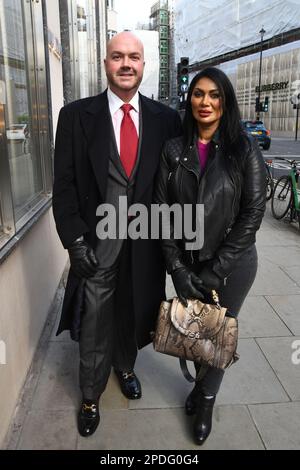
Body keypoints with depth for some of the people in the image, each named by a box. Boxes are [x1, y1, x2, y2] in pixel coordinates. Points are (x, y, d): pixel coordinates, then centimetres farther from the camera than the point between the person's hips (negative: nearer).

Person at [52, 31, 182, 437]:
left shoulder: (166, 118, 1)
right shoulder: (76, 115, -4)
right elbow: (64, 185, -4)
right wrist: (75, 240, -11)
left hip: (146, 240, 2)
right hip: (96, 241, -1)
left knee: (132, 313, 20)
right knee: (94, 325, 11)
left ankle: (125, 367, 49)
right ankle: (90, 397, 36)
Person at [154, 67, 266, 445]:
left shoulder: (245, 150, -8)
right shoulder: (173, 149, -2)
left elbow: (252, 215, -11)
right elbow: (162, 210, -4)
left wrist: (214, 272, -14)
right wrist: (178, 268, -11)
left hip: (232, 265, -2)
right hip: (186, 263, 2)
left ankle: (206, 399, 42)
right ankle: (202, 382, 48)